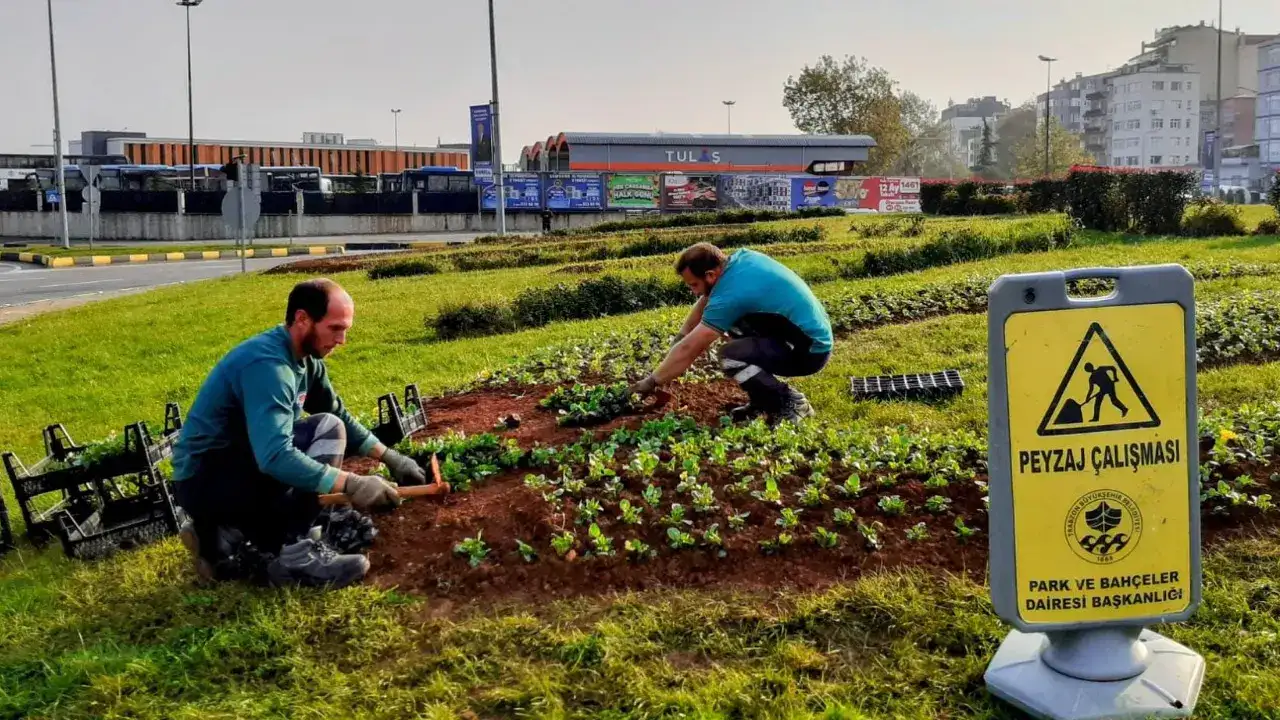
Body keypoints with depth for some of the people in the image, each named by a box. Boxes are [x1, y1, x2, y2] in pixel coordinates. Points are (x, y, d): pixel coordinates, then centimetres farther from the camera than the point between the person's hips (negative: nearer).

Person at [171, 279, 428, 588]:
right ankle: (296, 554, -15)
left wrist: (390, 457, 3)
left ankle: (220, 534, 13)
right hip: (203, 480, -9)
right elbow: (275, 457, -37)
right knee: (326, 431, -19)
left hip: (234, 465, 9)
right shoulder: (267, 364, -26)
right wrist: (352, 484, -37)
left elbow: (341, 415, 13)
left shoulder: (305, 358, 3)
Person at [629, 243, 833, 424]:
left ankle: (792, 403, -5)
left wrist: (651, 382, -7)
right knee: (730, 322, 15)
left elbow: (689, 349, -17)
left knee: (730, 356, -22)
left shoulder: (731, 294, -23)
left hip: (811, 351, -9)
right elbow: (707, 298, 18)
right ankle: (763, 400, 16)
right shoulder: (740, 258, 0)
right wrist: (682, 335, 12)